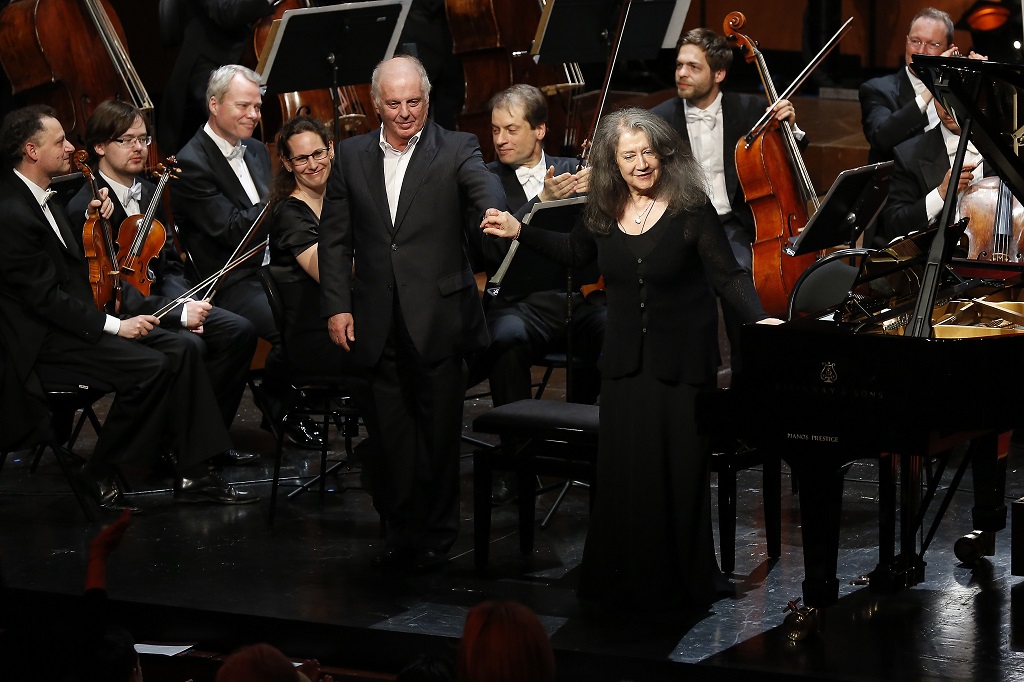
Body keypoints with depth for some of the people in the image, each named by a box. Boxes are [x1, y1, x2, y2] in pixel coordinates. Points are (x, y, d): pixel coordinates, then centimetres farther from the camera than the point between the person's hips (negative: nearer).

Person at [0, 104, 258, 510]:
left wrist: (91, 217, 10)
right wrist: (114, 325, -21)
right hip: (44, 339, -10)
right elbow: (45, 298, -22)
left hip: (71, 318, 10)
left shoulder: (36, 197, 11)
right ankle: (100, 474, -9)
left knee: (180, 350, -4)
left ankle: (192, 473, -3)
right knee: (150, 366, -25)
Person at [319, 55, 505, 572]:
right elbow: (335, 238, 9)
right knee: (389, 431, 8)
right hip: (380, 323, 3)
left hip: (439, 318, -3)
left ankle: (436, 533, 18)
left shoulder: (456, 150, -2)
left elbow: (486, 188, -23)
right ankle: (400, 529, 21)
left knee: (439, 429, 5)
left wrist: (497, 214, -46)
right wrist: (337, 305, 1)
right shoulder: (352, 156, 7)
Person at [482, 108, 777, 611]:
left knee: (679, 470, 1)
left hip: (682, 358, -4)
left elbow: (728, 276, -12)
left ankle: (680, 583, 15)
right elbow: (576, 253, 21)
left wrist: (760, 319, -27)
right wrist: (520, 232, 14)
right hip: (626, 358, 4)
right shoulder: (603, 212, 1)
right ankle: (625, 583, 15)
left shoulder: (690, 209, -13)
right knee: (623, 470, 3)